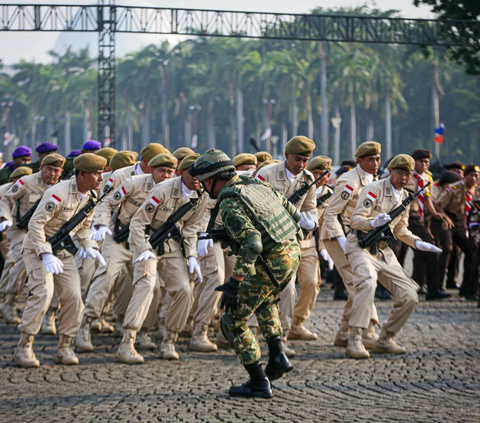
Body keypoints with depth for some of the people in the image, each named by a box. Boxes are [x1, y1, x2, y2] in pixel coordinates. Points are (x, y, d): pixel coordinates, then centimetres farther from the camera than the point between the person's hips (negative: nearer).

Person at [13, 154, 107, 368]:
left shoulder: (90, 198, 2)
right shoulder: (59, 193, -24)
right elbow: (35, 224, -24)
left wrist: (89, 247, 0)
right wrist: (46, 255, -31)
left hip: (62, 251, 7)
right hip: (38, 249, -7)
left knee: (73, 296, -5)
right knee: (43, 293, -22)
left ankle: (65, 347, 7)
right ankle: (23, 348, -15)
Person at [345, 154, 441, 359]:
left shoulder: (404, 197, 14)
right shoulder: (375, 189, -9)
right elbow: (355, 219, -15)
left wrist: (418, 243, 9)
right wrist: (373, 223, -35)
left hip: (384, 250, 8)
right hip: (361, 246, -8)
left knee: (409, 297, -1)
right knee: (367, 283, -36)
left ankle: (384, 340, 12)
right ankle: (354, 341, -36)